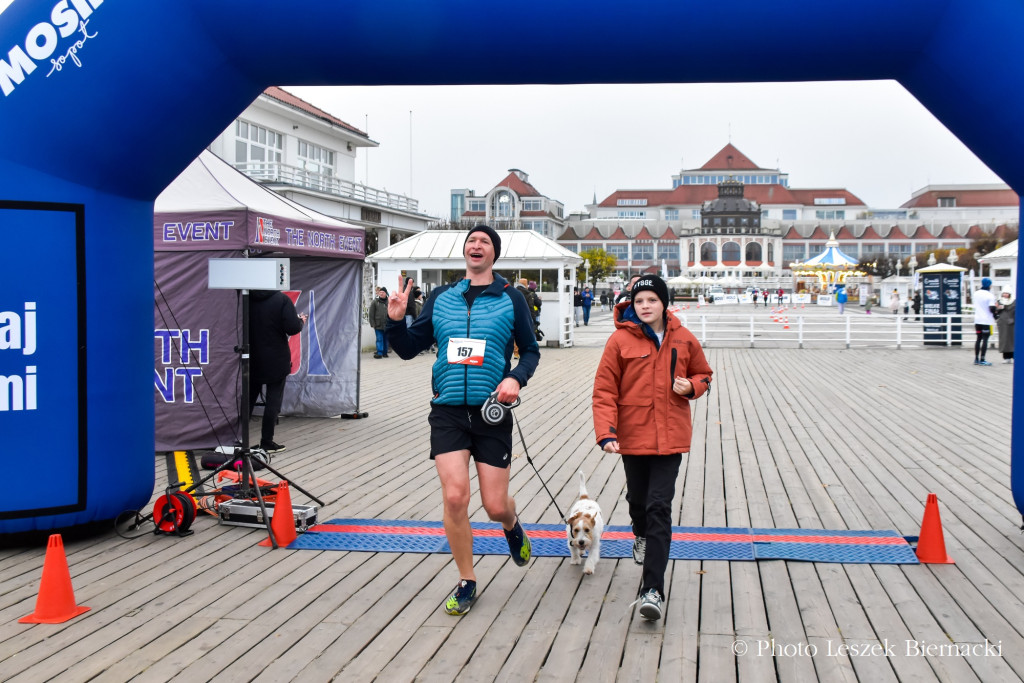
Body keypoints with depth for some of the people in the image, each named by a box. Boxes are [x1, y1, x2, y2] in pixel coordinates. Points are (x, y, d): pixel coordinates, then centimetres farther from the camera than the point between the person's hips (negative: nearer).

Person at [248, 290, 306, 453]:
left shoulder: (247, 299, -3)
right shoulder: (282, 300, -14)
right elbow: (292, 328, -19)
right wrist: (302, 320, 2)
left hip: (252, 358, 4)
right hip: (276, 360, -4)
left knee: (249, 399, 14)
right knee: (273, 401, 4)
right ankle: (267, 442, 6)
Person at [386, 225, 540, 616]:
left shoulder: (510, 299, 2)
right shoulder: (440, 298, 8)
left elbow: (530, 350, 7)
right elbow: (409, 348, 10)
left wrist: (516, 378, -13)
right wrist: (396, 321, -9)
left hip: (492, 412, -1)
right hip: (448, 411, 1)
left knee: (495, 505, 1)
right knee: (455, 496, -10)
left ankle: (512, 526, 41)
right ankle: (466, 581, 10)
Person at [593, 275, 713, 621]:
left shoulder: (683, 339, 1)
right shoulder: (620, 340, -6)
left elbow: (703, 374, 16)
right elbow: (604, 391, -6)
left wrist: (691, 386, -7)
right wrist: (606, 432, -17)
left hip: (670, 436, 0)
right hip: (633, 435, 0)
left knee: (659, 506, -9)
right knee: (637, 499, 17)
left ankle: (654, 589, -9)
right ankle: (642, 534, 55)